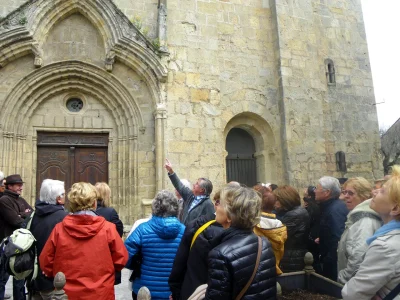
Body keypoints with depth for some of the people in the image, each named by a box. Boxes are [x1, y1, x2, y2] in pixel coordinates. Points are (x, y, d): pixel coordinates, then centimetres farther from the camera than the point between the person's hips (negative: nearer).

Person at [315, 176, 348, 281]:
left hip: (333, 263, -9)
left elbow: (338, 238, -28)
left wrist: (328, 261, -22)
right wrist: (322, 239, 11)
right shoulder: (330, 206, 7)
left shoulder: (335, 209, -23)